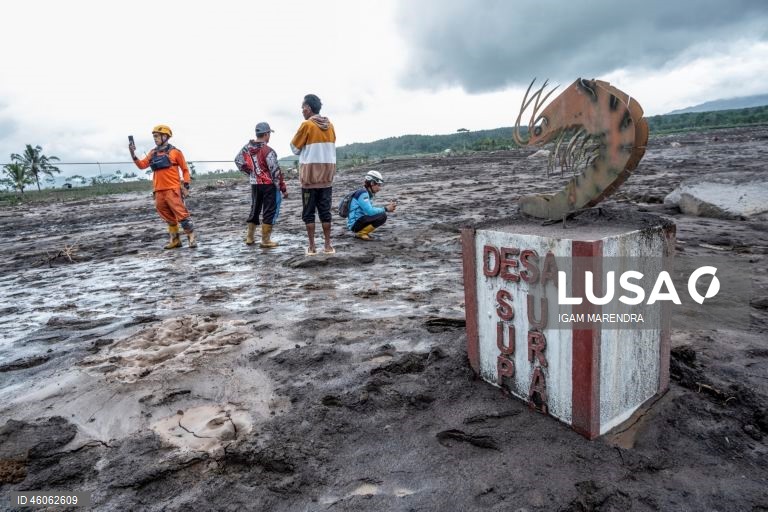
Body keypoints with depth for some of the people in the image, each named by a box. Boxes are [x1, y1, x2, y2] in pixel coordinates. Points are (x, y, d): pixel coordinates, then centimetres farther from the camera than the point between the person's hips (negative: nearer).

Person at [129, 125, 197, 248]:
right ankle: (175, 240, 18)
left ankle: (192, 237, -4)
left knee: (181, 214, -9)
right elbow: (142, 165, 11)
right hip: (159, 191, 6)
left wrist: (186, 186, -4)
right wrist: (133, 154, -2)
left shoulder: (175, 152, -1)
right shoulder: (153, 153, 14)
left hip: (173, 190, -6)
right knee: (169, 218, 11)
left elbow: (185, 170, 1)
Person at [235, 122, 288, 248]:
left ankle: (249, 238, 26)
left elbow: (238, 161, 15)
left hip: (254, 184, 7)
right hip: (269, 185, -7)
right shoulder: (268, 151, -18)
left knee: (254, 210, 19)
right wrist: (283, 188, -11)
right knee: (269, 212, 1)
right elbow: (275, 171, -17)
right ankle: (265, 241, 4)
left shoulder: (247, 147, 2)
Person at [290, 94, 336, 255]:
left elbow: (295, 148, 0)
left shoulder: (306, 125, -8)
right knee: (325, 211, 9)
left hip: (310, 176, -4)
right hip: (327, 176, 5)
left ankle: (312, 247, 4)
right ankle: (328, 245, 9)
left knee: (308, 213, 4)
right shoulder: (330, 125, 8)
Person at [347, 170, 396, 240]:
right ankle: (360, 233, -10)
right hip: (355, 223, -10)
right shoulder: (363, 193, -16)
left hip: (360, 220, 10)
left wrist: (387, 206, 1)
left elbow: (372, 209, 13)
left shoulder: (368, 193, 14)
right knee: (382, 216, -20)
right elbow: (370, 211, -24)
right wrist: (386, 209, -13)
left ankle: (361, 232, 10)